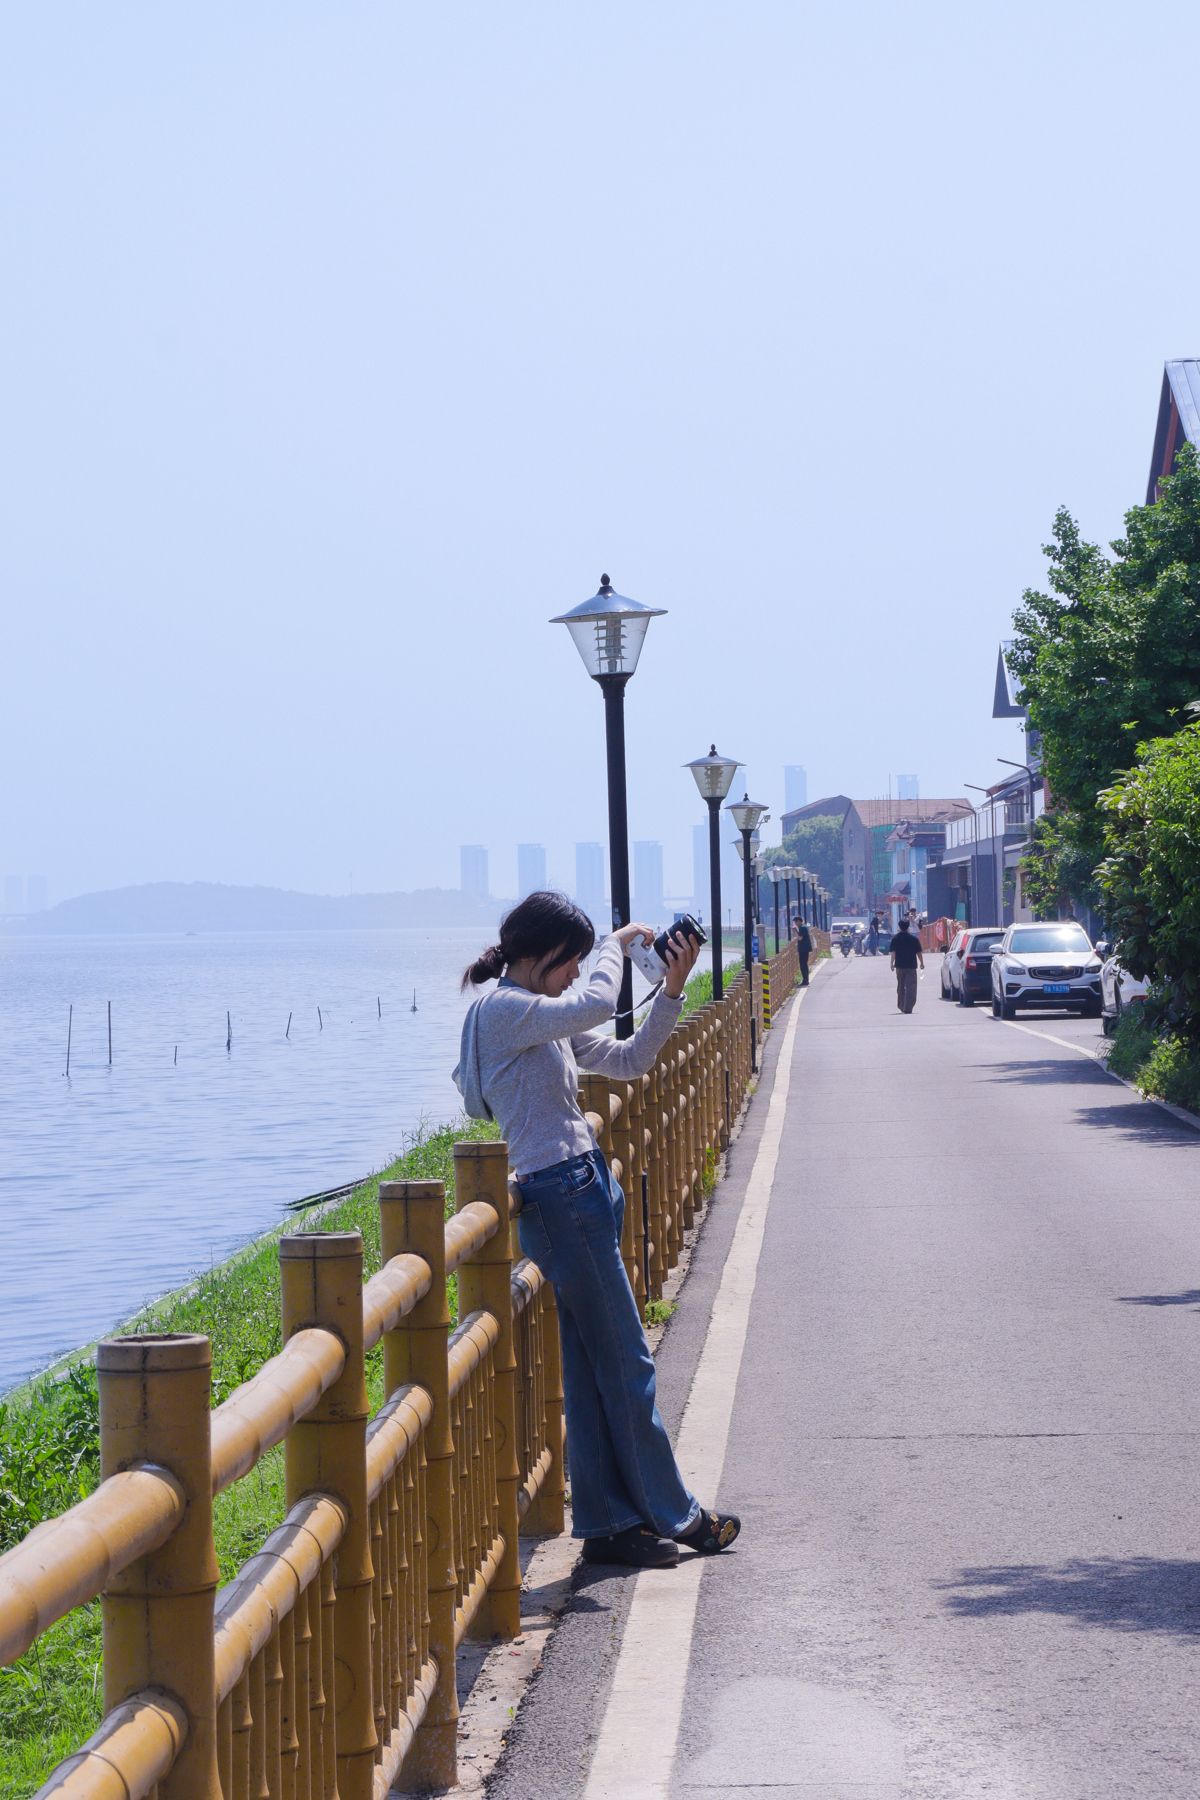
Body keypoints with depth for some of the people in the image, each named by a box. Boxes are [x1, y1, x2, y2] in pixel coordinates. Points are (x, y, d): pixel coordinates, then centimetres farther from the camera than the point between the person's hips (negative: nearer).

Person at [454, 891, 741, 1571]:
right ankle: (673, 1513, 10)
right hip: (561, 1195, -10)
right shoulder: (501, 1009, -12)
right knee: (626, 1365, -1)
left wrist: (673, 988, 8)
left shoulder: (548, 1018, 17)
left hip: (586, 1190, 10)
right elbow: (596, 1004, -27)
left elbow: (630, 1060, 18)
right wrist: (620, 943, -9)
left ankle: (609, 1525, 15)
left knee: (596, 1371, 11)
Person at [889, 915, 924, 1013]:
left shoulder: (895, 938, -1)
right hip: (911, 965, -2)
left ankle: (901, 1006, 27)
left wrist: (892, 962, 0)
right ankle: (908, 1007, -13)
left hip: (899, 965, 2)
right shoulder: (914, 938, -4)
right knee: (910, 987, -3)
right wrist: (922, 962, 10)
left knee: (901, 986, 17)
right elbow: (918, 952, -1)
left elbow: (893, 952, -5)